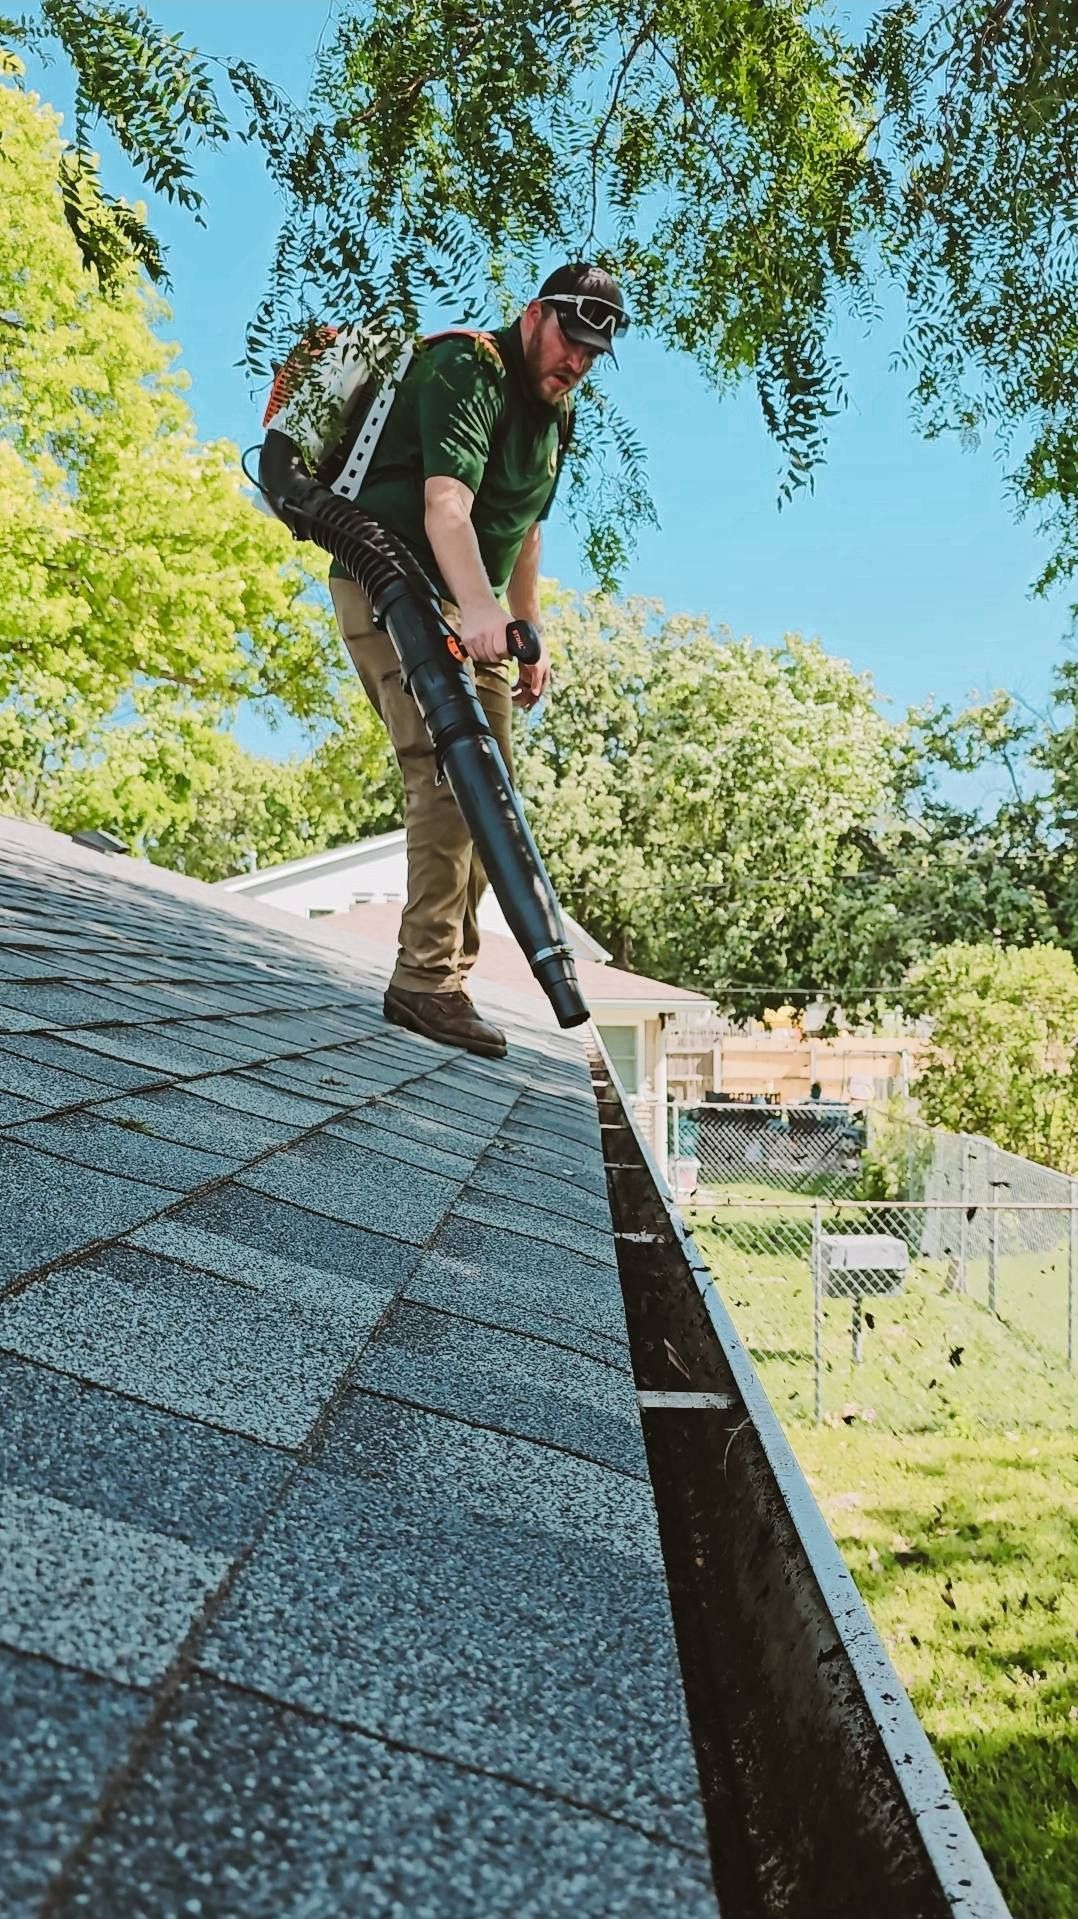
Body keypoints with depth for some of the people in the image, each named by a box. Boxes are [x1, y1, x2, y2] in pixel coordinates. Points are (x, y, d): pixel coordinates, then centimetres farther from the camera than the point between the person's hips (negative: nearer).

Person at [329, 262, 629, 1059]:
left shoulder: (555, 411, 15)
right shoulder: (466, 371, -14)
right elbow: (447, 500, -31)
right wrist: (480, 608, -46)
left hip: (463, 602, 10)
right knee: (449, 769, -23)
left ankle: (450, 969, 12)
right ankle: (427, 977, -23)